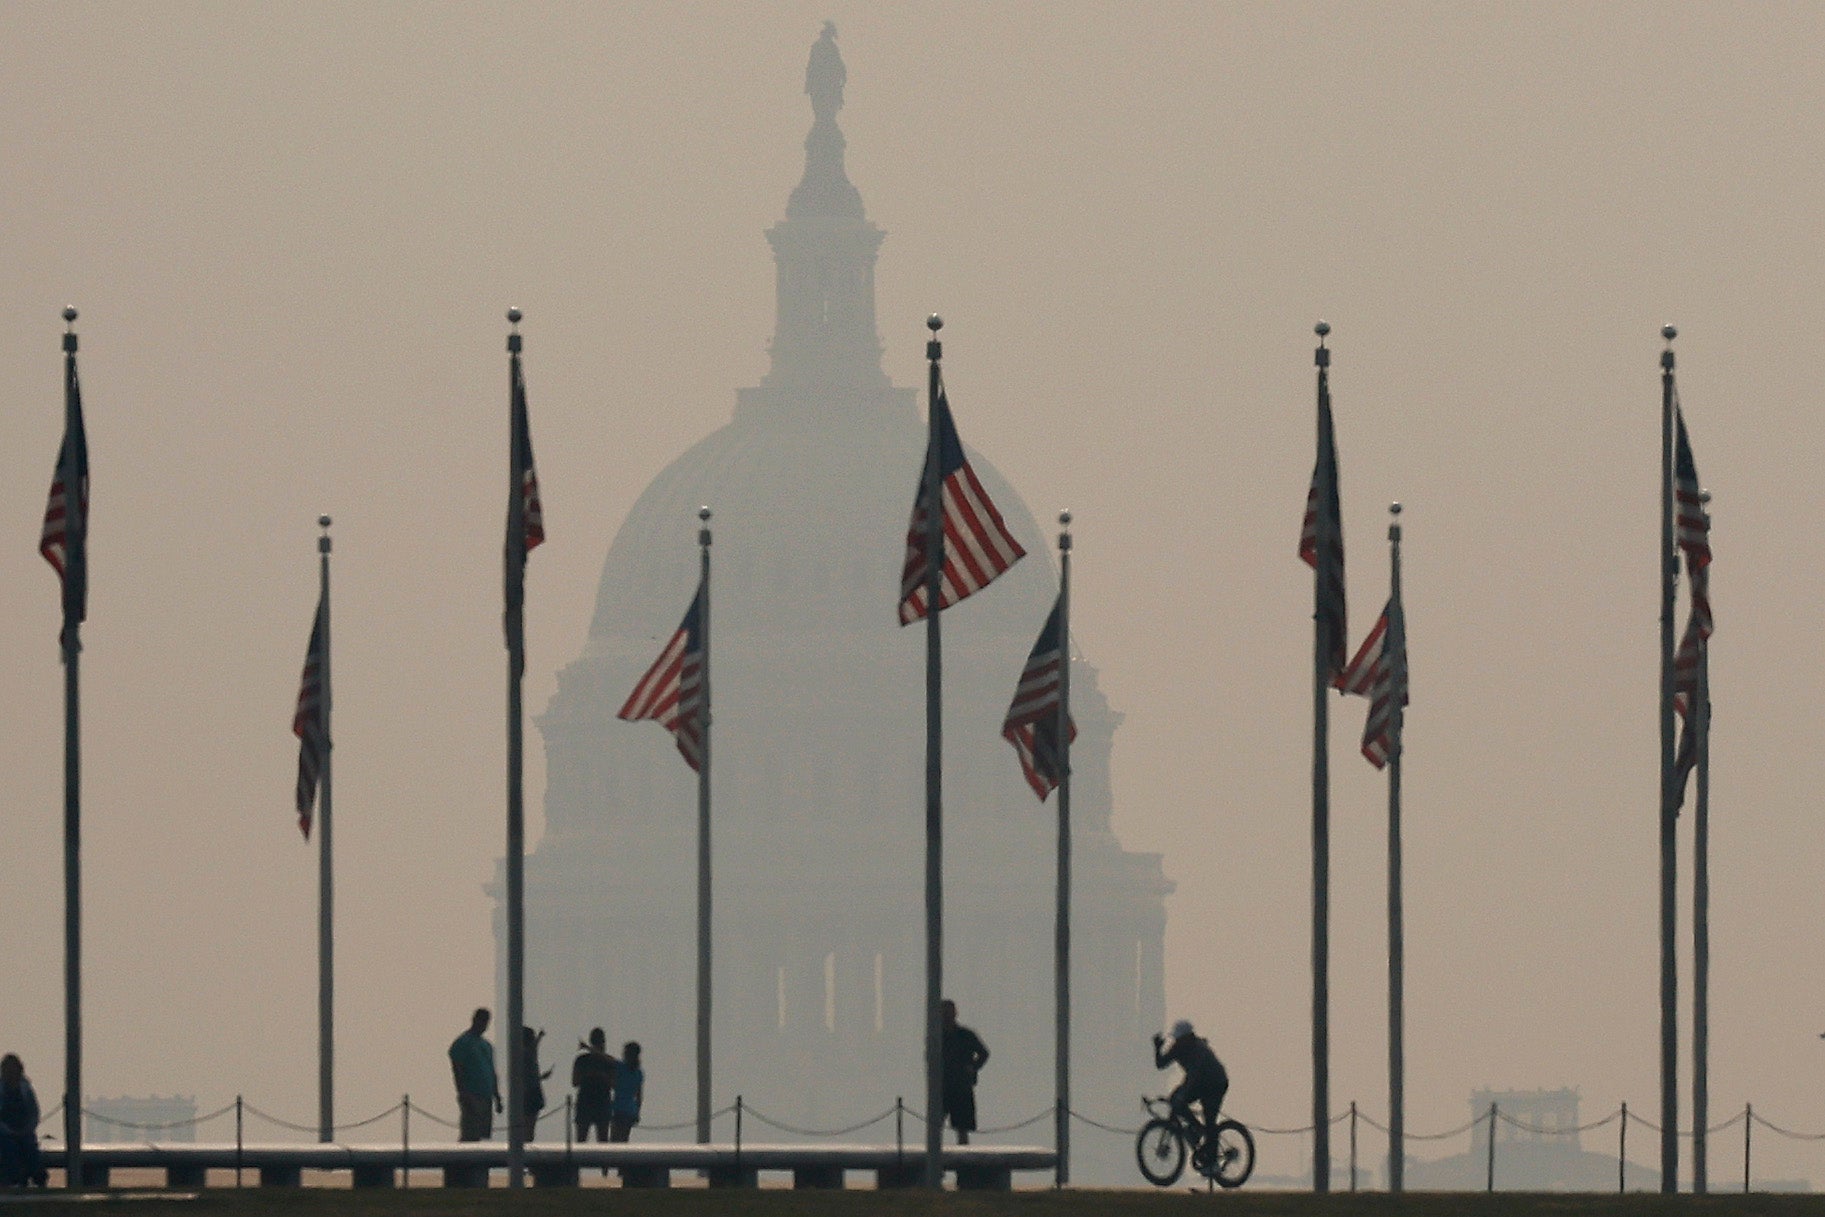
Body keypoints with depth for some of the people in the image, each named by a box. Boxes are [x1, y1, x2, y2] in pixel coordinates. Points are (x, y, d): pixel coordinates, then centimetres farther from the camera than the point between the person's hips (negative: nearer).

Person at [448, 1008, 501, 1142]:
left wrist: (497, 1097, 19)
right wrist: (463, 1095, -18)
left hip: (486, 1099, 7)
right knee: (469, 1135, -13)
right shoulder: (461, 1044, -3)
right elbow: (457, 1071, -10)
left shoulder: (486, 1046, 20)